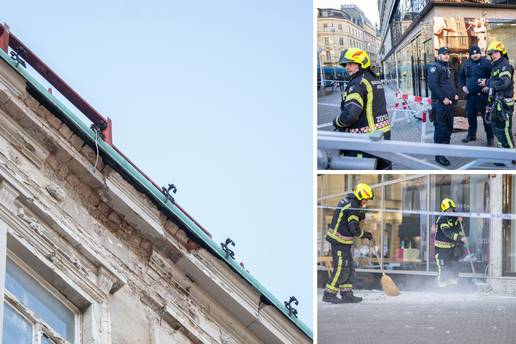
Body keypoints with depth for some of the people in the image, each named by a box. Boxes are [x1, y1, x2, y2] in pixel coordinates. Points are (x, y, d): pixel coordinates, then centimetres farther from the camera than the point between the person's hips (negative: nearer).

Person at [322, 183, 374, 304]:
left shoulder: (347, 200, 12)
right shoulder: (353, 206, -18)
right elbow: (354, 228, -20)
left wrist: (360, 217, 4)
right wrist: (364, 234, -3)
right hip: (340, 241, -10)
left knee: (349, 268, 13)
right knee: (341, 269, -6)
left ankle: (347, 294, 15)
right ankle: (329, 294, -1)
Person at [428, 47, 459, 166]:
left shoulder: (448, 67, 19)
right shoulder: (435, 67, -9)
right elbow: (432, 85, -20)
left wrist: (455, 94, 11)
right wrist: (443, 98, -21)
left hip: (449, 102, 9)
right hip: (439, 103, -9)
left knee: (449, 127, 15)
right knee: (440, 129, -9)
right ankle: (439, 155, -7)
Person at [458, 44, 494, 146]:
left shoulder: (486, 63, -9)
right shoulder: (466, 64, 9)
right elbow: (461, 76, 24)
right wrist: (463, 86, 11)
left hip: (483, 95, -6)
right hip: (470, 95, 6)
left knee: (486, 116, -3)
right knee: (471, 115, 14)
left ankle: (490, 137, 4)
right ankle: (471, 135, 28)